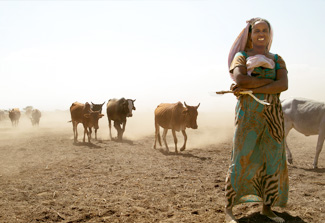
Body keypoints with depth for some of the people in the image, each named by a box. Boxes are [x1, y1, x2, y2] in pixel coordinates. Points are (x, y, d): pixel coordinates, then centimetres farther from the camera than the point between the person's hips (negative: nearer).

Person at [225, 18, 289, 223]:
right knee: (241, 160, -6)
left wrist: (252, 88, -12)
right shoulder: (241, 56, 7)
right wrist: (269, 81, -10)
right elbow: (240, 79, -13)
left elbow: (284, 85, -4)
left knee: (273, 160, 5)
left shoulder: (277, 60, 15)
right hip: (248, 113, -4)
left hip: (273, 115, 4)